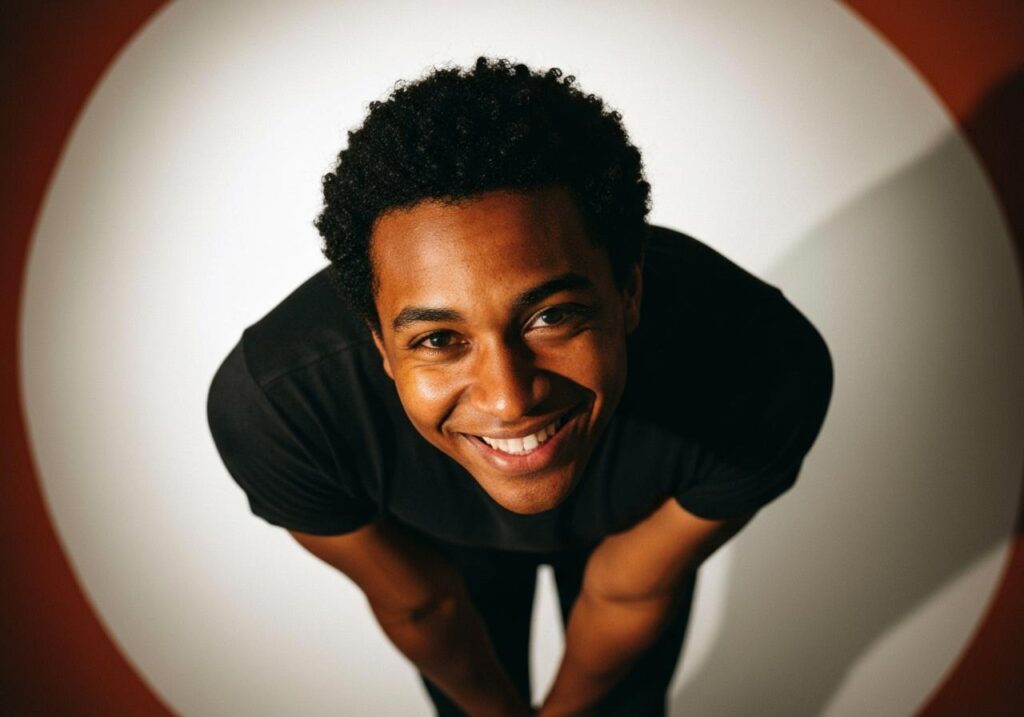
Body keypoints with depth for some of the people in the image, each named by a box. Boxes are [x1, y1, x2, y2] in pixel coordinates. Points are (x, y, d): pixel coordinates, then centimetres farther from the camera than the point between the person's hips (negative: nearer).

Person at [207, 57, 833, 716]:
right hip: (449, 538, 0)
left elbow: (627, 591, -21)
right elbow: (416, 604, -20)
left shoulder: (765, 372, -40)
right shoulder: (271, 406, -40)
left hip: (635, 521, 1)